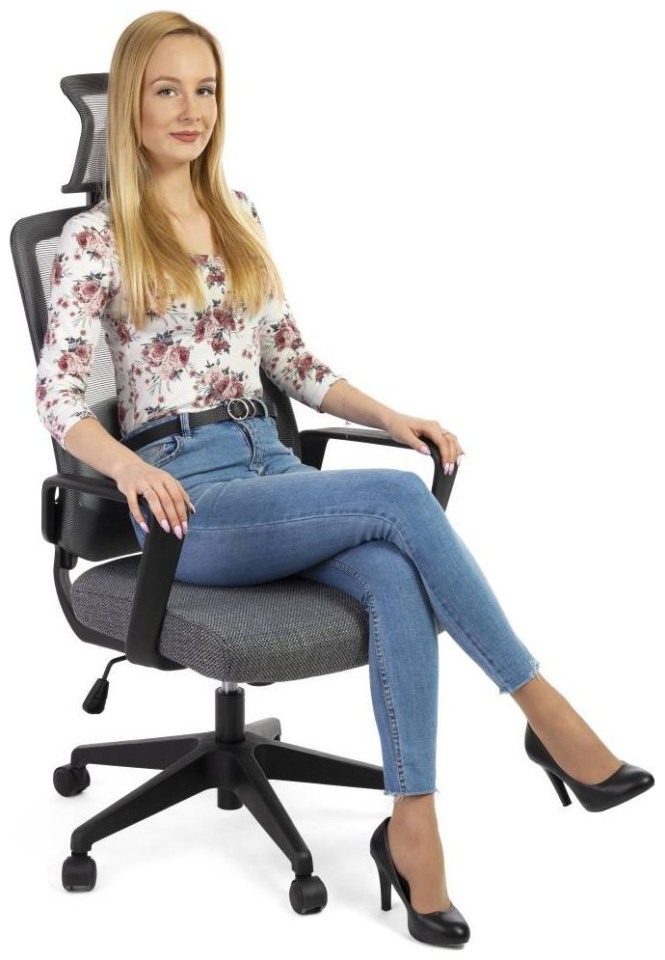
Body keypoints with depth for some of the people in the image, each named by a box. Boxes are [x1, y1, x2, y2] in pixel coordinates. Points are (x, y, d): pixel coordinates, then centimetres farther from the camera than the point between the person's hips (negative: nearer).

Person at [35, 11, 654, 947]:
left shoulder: (240, 213, 16)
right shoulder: (93, 237, -1)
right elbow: (57, 394, -8)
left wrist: (390, 416, 5)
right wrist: (131, 467, -28)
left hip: (272, 464, 5)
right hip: (185, 495, -5)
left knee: (397, 579, -29)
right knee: (401, 498, -28)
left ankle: (412, 826, -28)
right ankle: (545, 709, -20)